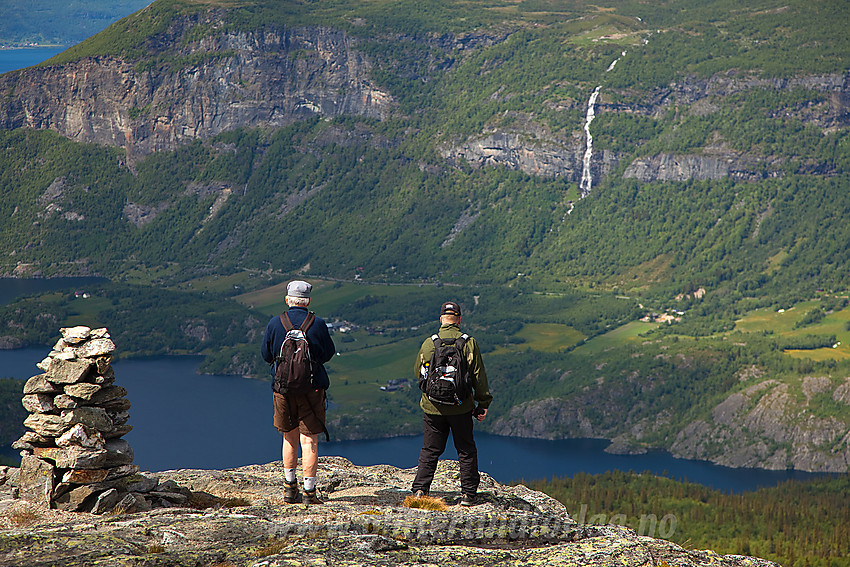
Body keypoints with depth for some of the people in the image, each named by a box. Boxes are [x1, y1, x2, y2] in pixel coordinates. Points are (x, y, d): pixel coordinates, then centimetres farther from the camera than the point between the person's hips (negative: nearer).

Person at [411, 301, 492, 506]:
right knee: (466, 451, 11)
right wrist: (483, 404, 1)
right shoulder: (469, 343, -7)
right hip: (461, 407, -1)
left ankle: (420, 489, 3)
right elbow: (478, 375, -6)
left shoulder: (428, 343, -3)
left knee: (430, 451, 11)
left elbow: (418, 372, 8)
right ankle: (468, 494, 11)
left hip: (433, 406, 1)